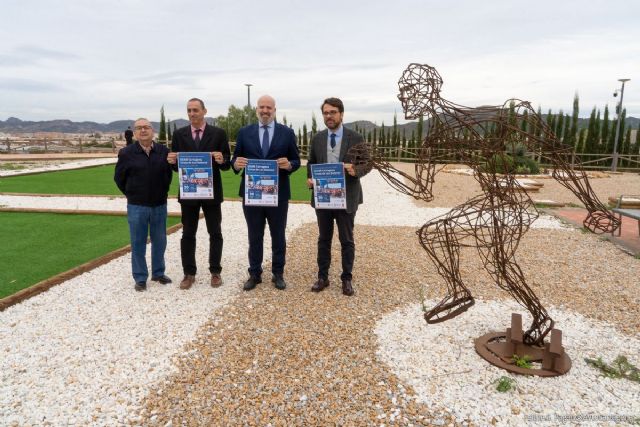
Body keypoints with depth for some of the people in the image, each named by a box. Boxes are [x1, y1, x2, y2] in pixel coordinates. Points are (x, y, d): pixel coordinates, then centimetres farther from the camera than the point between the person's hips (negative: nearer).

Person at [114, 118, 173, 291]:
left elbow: (169, 173, 11)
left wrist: (162, 192, 9)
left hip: (160, 205, 2)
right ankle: (140, 278, 17)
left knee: (160, 241, 12)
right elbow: (119, 177, 4)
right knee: (138, 243, 6)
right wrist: (132, 195, 7)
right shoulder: (126, 153, -6)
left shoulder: (164, 151, -1)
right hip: (137, 206, -2)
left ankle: (158, 273, 28)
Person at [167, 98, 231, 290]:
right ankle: (189, 273, 20)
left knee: (215, 233, 7)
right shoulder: (179, 134, 4)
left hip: (211, 192, -2)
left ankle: (215, 272, 20)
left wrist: (222, 160, -26)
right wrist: (172, 161, -17)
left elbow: (227, 164, -4)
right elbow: (175, 164, 5)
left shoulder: (218, 133, -3)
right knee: (188, 234, 8)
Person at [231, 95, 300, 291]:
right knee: (254, 237, 11)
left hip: (278, 194, -1)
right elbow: (235, 158, 3)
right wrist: (236, 163, -20)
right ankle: (254, 274, 24)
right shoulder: (244, 132, 5)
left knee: (278, 236, 11)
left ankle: (278, 273, 25)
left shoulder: (287, 133, 2)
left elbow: (296, 161, 1)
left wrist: (289, 165, -21)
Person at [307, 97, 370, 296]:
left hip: (346, 197, -3)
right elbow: (311, 163, 13)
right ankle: (322, 277, 24)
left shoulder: (355, 138, -3)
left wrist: (356, 170, -24)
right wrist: (310, 178, -7)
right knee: (324, 239, 12)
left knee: (347, 241, 7)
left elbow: (367, 164, -3)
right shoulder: (317, 138, 6)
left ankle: (347, 279, 20)